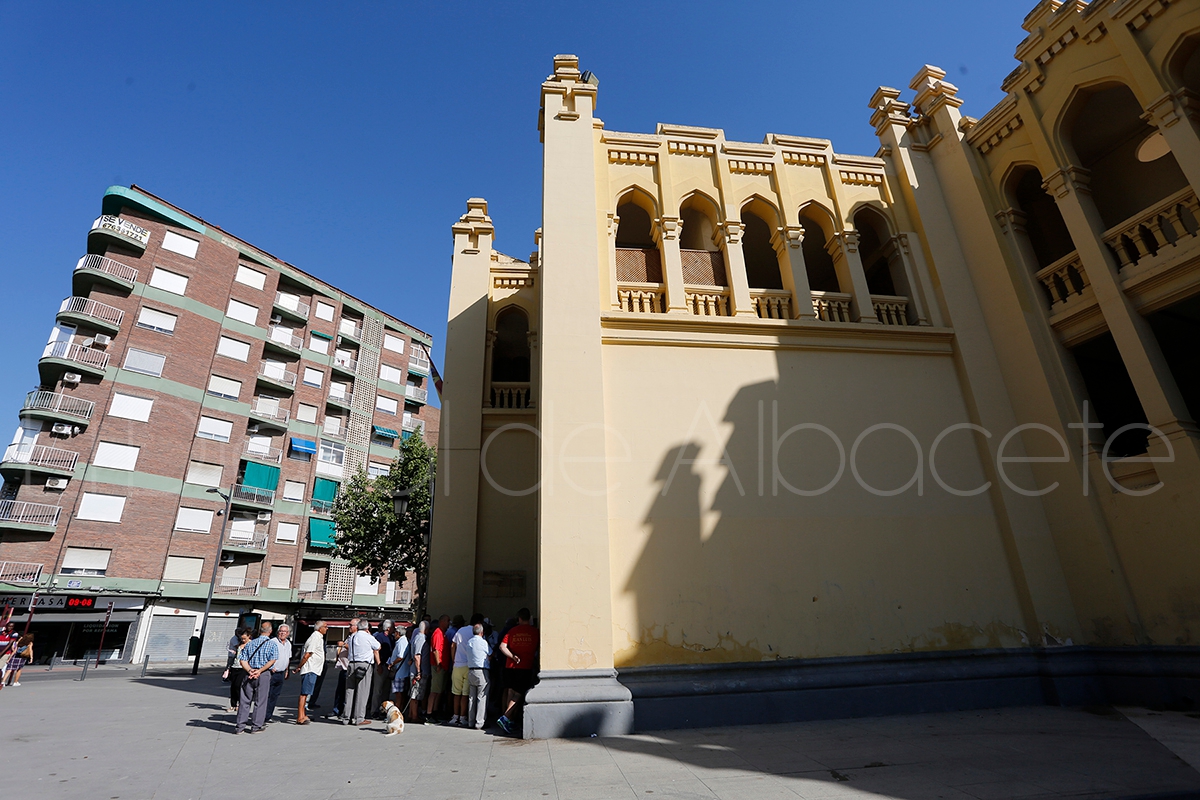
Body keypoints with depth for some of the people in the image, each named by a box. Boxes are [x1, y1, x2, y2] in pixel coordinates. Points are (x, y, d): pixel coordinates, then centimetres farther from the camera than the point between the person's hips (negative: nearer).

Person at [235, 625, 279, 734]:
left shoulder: (250, 644, 10)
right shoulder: (272, 644, -2)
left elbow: (242, 660, 2)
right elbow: (272, 660, -14)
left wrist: (250, 670, -6)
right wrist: (259, 671, -10)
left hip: (249, 675, 3)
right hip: (264, 675, -3)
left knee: (245, 700, 10)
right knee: (260, 701, 5)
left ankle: (240, 726, 14)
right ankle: (256, 726, 10)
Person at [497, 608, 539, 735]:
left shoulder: (512, 631, 3)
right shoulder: (535, 631, -2)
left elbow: (502, 646, -7)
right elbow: (538, 649, 6)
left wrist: (513, 656, -8)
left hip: (510, 666, 3)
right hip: (526, 667, -3)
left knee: (511, 692, 15)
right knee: (518, 694, 2)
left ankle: (510, 720, 17)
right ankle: (505, 718, -12)